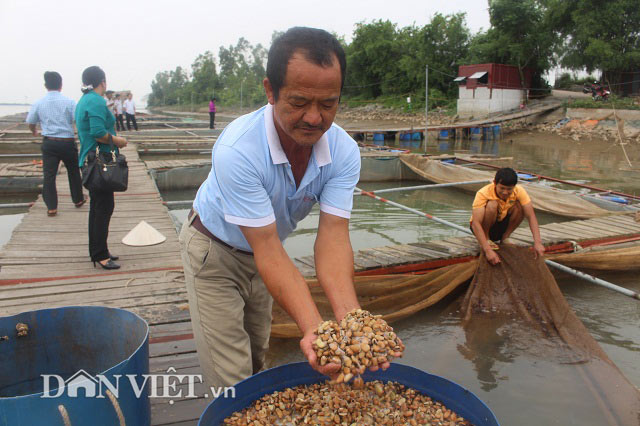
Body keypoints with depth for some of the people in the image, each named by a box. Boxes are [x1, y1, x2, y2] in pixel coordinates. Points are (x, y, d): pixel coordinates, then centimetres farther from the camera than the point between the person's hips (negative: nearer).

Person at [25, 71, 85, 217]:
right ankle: (78, 199, 30)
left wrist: (34, 132, 33)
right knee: (73, 171, 17)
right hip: (67, 142, -1)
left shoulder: (38, 104, 0)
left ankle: (51, 207, 3)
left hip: (49, 143, 1)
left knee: (49, 174, 4)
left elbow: (31, 124, 11)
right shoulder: (69, 102, -8)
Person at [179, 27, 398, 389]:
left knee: (258, 355, 22)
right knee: (232, 378, -4)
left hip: (263, 250, 5)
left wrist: (349, 316, -46)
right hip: (215, 250, -4)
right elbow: (268, 251, -38)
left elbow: (332, 235, -29)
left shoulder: (344, 152, -23)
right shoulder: (237, 150, -38)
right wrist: (313, 328, -49)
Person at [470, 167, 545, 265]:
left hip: (501, 224, 4)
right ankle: (486, 239, -12)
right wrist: (487, 250, -50)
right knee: (492, 205, -33)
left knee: (520, 206, -22)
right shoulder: (483, 193, -31)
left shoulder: (519, 191, -19)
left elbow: (531, 216, -24)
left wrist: (537, 242, -38)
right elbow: (475, 223, -39)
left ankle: (505, 238, -3)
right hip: (483, 227, -4)